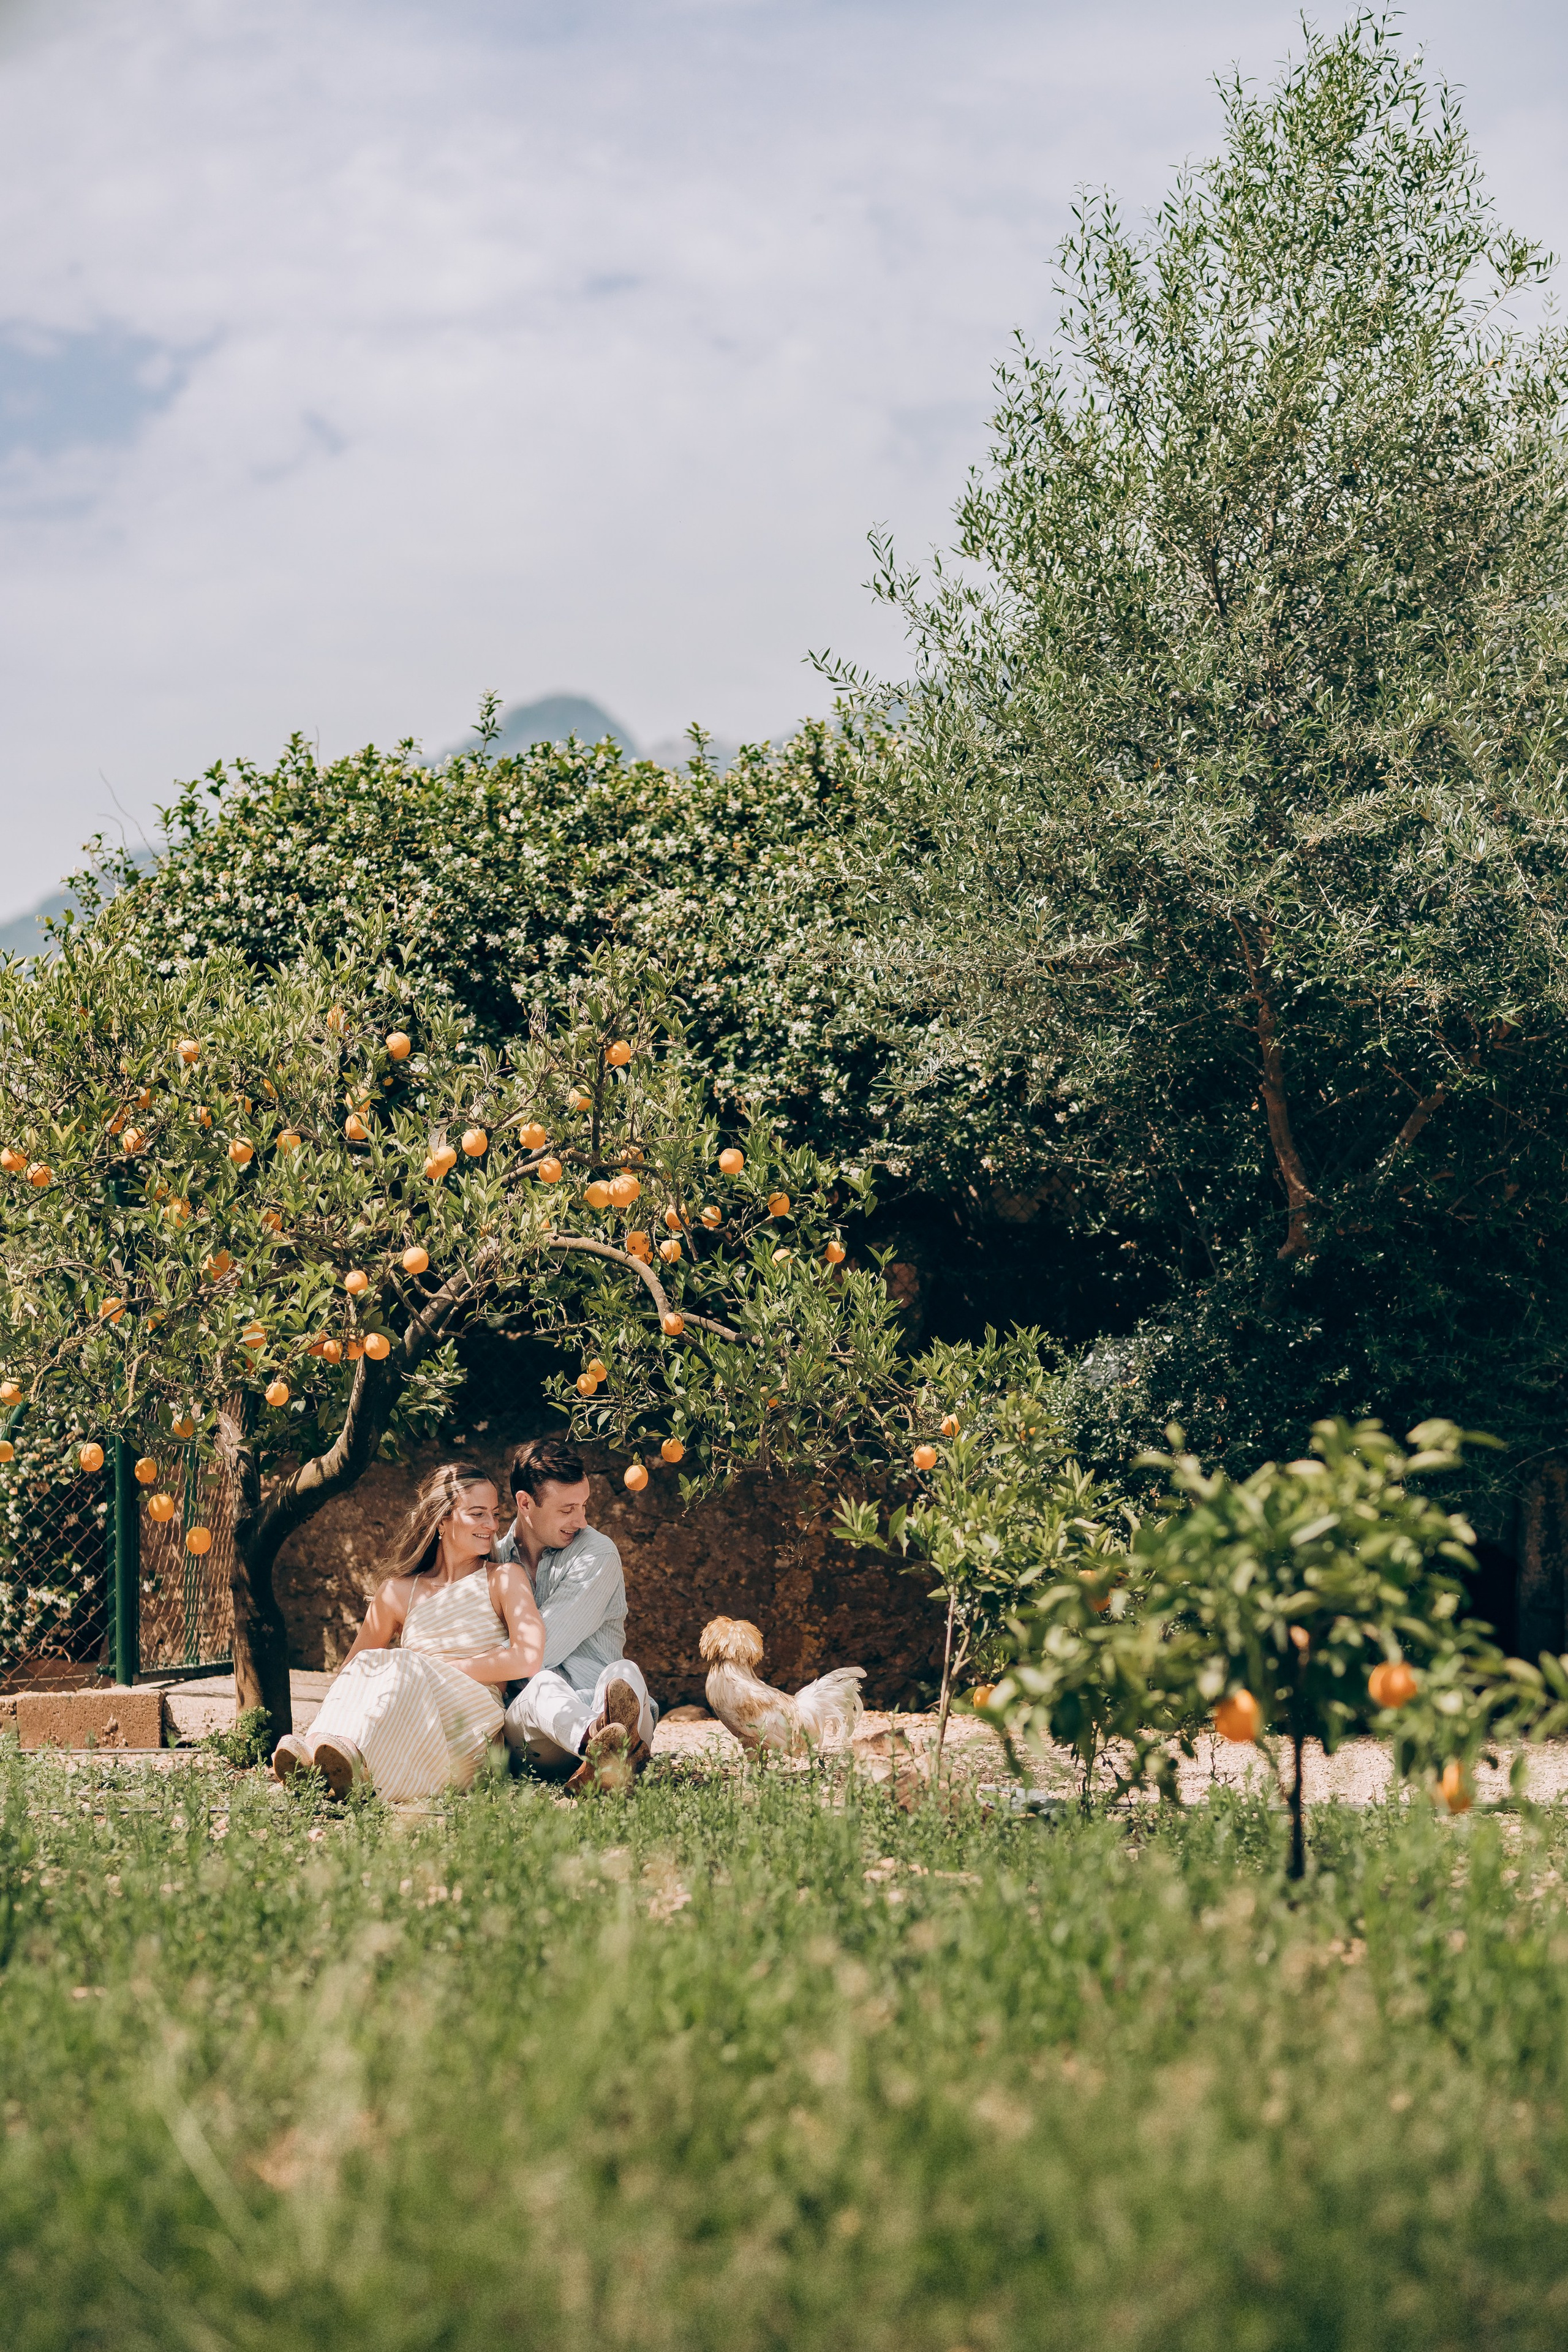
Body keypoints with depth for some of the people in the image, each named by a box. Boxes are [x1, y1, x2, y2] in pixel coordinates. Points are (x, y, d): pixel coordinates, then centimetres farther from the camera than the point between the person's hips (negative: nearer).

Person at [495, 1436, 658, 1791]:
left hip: (599, 1708, -1)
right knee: (545, 1684, -35)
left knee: (623, 1674, -35)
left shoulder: (597, 1556, 3)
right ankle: (600, 1743, -74)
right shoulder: (493, 1557, 16)